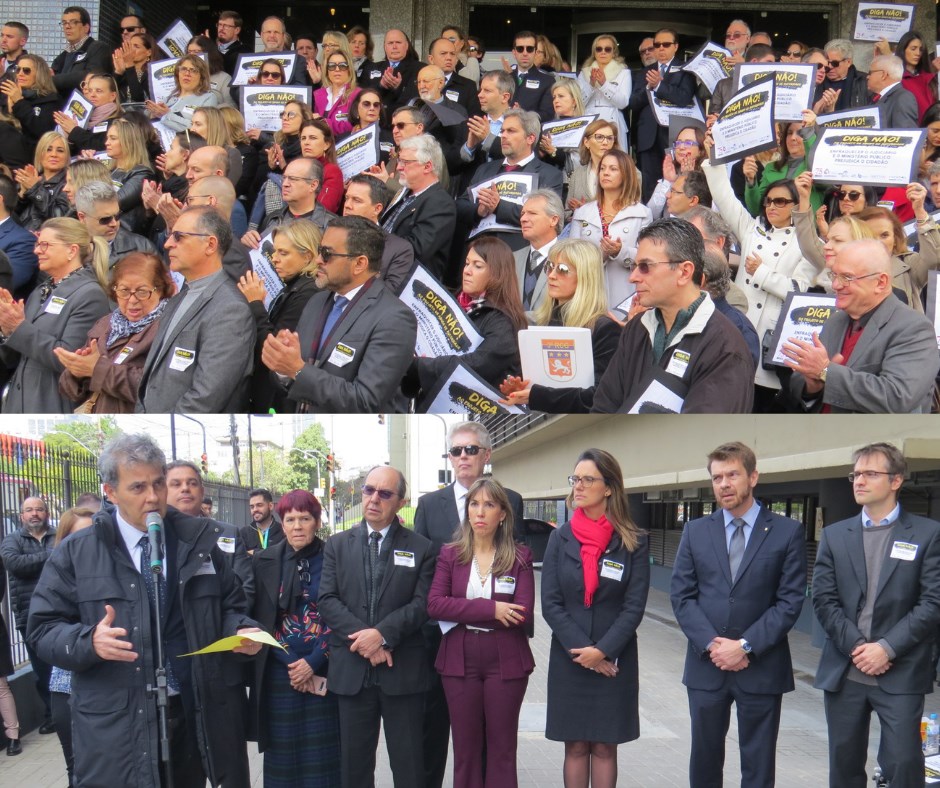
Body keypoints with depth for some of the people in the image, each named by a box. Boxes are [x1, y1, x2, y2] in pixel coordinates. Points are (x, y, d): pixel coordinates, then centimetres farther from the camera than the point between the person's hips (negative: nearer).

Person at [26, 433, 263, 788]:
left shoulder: (198, 540, 7)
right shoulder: (76, 553, -1)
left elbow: (229, 606, 13)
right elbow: (43, 628, -2)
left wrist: (241, 630, -10)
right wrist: (90, 641, -22)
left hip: (195, 716, 3)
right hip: (115, 726, -2)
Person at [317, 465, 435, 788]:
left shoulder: (421, 548, 3)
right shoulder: (337, 545, 8)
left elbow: (422, 603, -6)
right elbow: (327, 600, -1)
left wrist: (382, 633, -19)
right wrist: (363, 639, -14)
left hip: (403, 672, -2)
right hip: (351, 672, 2)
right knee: (354, 762, 10)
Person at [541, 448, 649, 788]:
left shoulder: (633, 542, -3)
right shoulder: (560, 539, 3)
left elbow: (634, 606, -7)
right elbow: (550, 603, -2)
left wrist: (603, 651, -16)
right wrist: (581, 649, -13)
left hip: (615, 660, -2)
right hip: (569, 660, 2)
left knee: (604, 747, 5)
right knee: (575, 746, 7)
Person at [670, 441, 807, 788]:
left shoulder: (788, 531, -2)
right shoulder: (695, 531, 6)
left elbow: (790, 601, -6)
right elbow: (681, 595, 2)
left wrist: (745, 646, -14)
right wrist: (712, 644, -12)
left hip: (762, 667, -2)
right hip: (705, 666, 2)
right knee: (704, 758, 10)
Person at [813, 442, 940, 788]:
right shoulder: (834, 535, 10)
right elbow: (823, 600, 3)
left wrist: (887, 648, -12)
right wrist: (856, 645, -10)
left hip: (901, 674, -3)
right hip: (843, 672, 3)